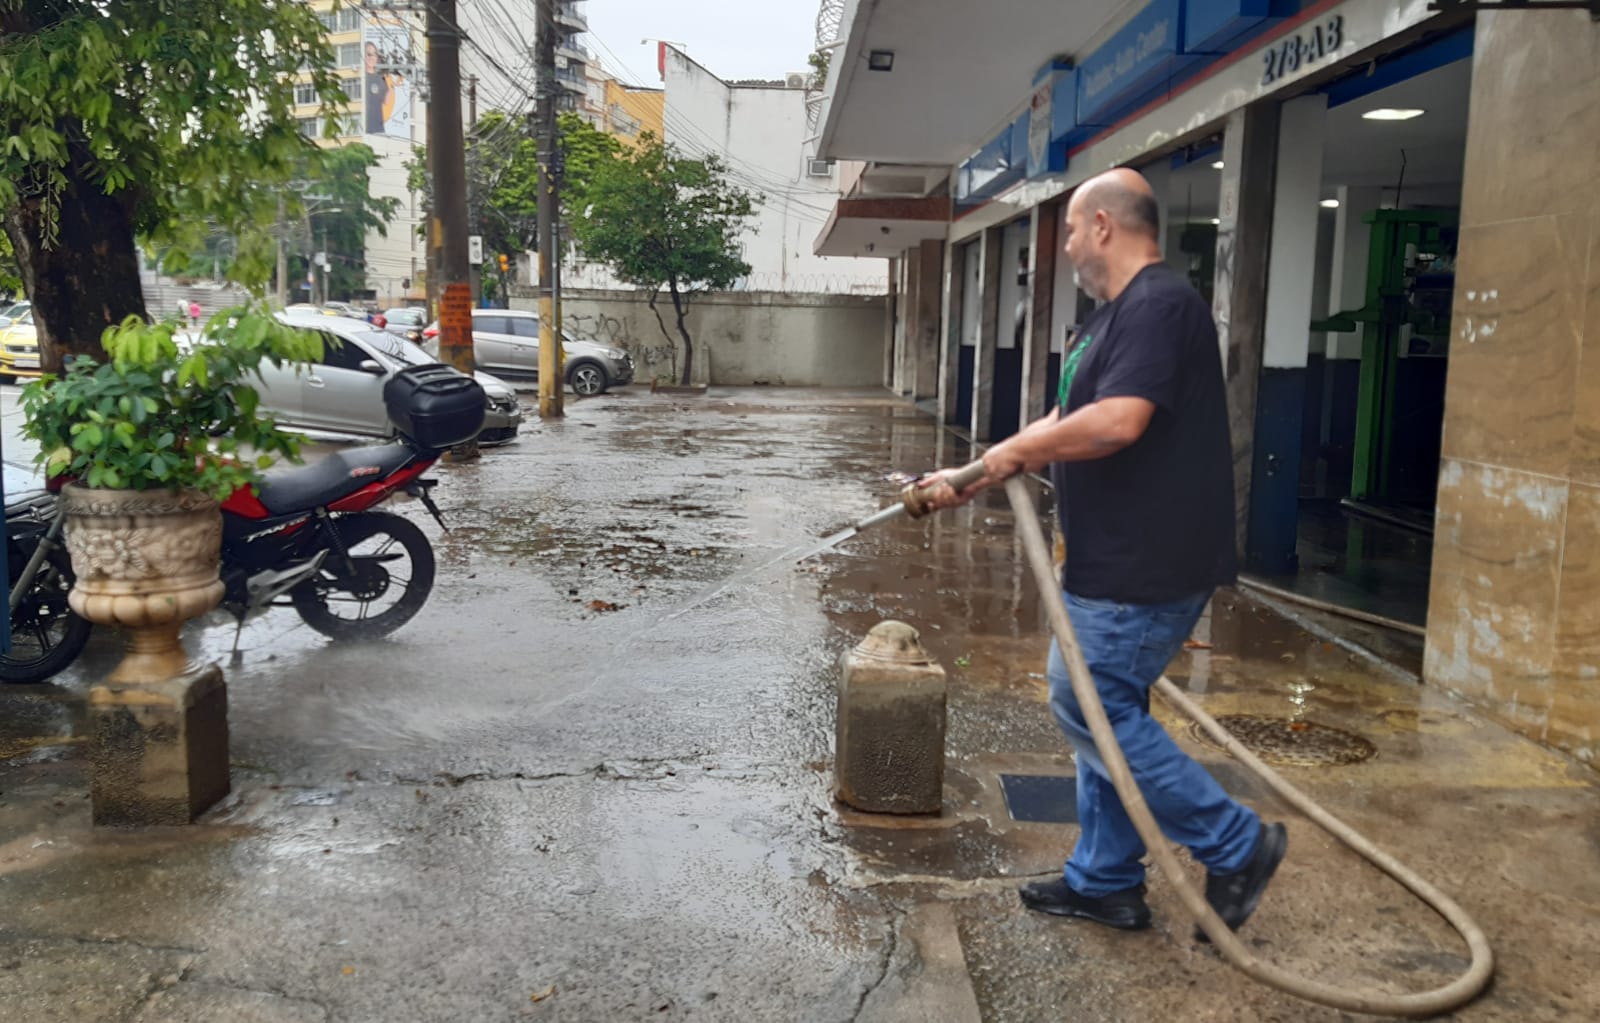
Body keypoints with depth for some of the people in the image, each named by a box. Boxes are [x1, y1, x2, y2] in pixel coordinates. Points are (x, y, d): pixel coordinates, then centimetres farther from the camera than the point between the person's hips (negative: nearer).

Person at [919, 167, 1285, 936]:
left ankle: (1236, 845, 9)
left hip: (1145, 564, -11)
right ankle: (1105, 881, 25)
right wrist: (968, 483, 15)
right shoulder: (1113, 316, 18)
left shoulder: (1158, 304, -16)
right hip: (1115, 558, 11)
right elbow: (1062, 426, 20)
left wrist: (1018, 451, -14)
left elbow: (1117, 421, -29)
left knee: (1091, 707, -4)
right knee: (1103, 710, 14)